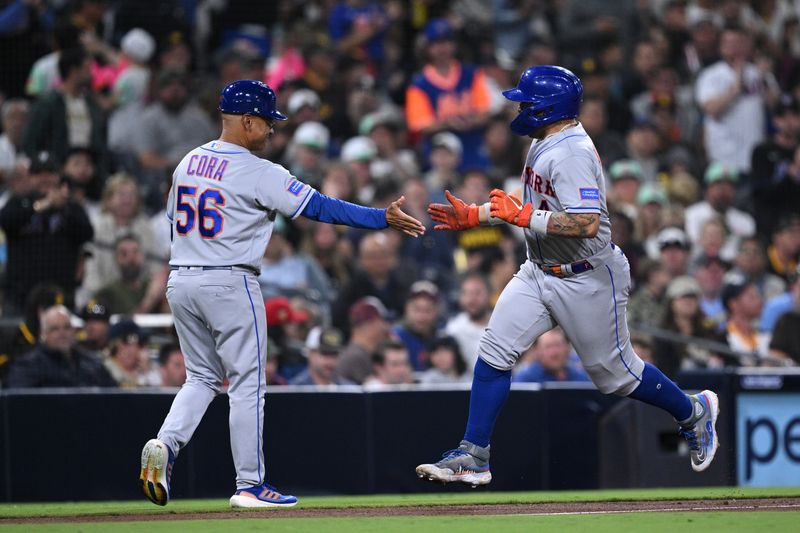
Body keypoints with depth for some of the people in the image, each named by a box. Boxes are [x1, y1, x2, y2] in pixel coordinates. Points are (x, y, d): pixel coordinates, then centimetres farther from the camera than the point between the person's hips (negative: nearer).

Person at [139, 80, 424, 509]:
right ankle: (249, 485, 4)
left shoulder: (187, 163, 9)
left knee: (202, 377, 17)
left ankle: (165, 444, -7)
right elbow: (321, 208, -13)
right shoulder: (258, 174, -13)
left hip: (180, 281, 7)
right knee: (247, 383, 2)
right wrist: (384, 219, -9)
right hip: (229, 284, -7)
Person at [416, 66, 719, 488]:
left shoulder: (573, 153, -24)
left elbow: (586, 224, -33)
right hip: (539, 274, 9)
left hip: (587, 278, -9)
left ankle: (693, 412, 30)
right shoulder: (543, 144, 7)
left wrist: (523, 217, -29)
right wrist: (474, 215, 14)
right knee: (494, 353, -4)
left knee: (614, 372, 6)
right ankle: (473, 457, -2)